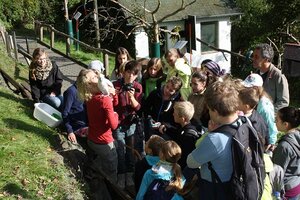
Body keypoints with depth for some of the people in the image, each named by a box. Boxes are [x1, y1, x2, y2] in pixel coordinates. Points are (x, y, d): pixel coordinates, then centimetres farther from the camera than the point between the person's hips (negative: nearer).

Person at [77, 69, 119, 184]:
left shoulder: (90, 98, -1)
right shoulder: (105, 99, -26)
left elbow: (114, 103, 10)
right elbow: (113, 125, -29)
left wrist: (113, 94, -9)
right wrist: (115, 114, -10)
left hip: (91, 140, 7)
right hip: (104, 143, -7)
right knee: (111, 172, 14)